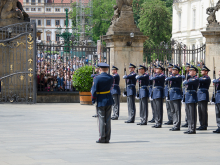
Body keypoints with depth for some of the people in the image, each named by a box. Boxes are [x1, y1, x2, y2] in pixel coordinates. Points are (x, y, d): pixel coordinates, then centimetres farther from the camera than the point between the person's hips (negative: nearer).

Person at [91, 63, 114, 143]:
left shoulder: (97, 78, -13)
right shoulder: (111, 78, 0)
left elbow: (94, 91, -13)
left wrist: (93, 99, 2)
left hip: (101, 101, -4)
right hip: (109, 100, 4)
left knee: (101, 119, 1)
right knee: (108, 120, 7)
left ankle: (102, 138, -1)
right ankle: (107, 138, 8)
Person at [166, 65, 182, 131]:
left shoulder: (179, 76, -10)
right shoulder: (172, 76, 20)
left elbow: (172, 78, -21)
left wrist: (167, 79, -6)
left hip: (176, 95, -9)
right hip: (171, 95, 9)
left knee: (177, 111, -8)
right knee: (173, 111, 11)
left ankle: (177, 126, -8)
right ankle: (175, 125, 16)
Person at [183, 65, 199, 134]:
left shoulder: (196, 79, -12)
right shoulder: (190, 78, 19)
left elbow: (187, 83, -21)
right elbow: (185, 83, 17)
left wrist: (185, 81, -2)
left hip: (192, 98, -9)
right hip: (187, 98, 9)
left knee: (192, 115, -7)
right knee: (188, 115, 11)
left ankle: (193, 130, -5)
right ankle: (190, 129, 16)